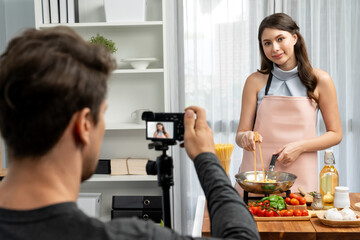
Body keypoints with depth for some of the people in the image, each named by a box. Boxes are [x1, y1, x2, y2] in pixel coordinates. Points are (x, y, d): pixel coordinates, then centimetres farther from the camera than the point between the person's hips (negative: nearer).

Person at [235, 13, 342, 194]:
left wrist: (300, 147, -10)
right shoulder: (256, 81, 2)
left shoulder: (319, 80, 1)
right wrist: (245, 138, -20)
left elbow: (335, 134, 5)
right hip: (257, 171, 1)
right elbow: (240, 134, 3)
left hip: (299, 177, 0)